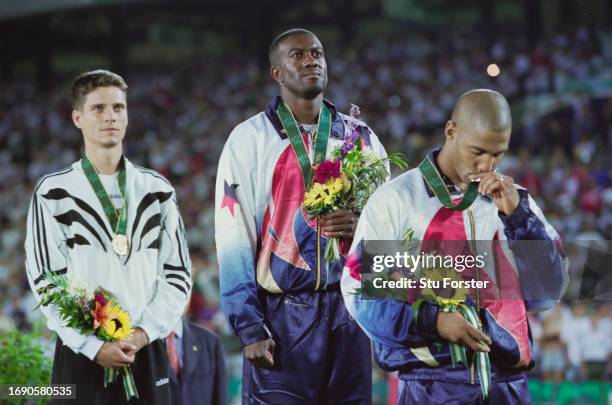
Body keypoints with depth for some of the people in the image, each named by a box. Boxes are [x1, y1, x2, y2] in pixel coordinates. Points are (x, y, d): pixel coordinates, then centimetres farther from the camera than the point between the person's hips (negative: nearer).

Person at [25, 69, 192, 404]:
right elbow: (45, 281, -2)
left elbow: (178, 274, 7)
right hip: (82, 353, -2)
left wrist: (143, 333, -8)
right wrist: (94, 346, -11)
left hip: (147, 351, 2)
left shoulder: (157, 191, 11)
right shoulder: (54, 193, 2)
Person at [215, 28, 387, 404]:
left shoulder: (359, 137, 11)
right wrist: (250, 328, -9)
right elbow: (234, 240, -3)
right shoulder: (250, 139, 0)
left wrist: (362, 226, -10)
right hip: (282, 314, -3)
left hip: (349, 308, 3)